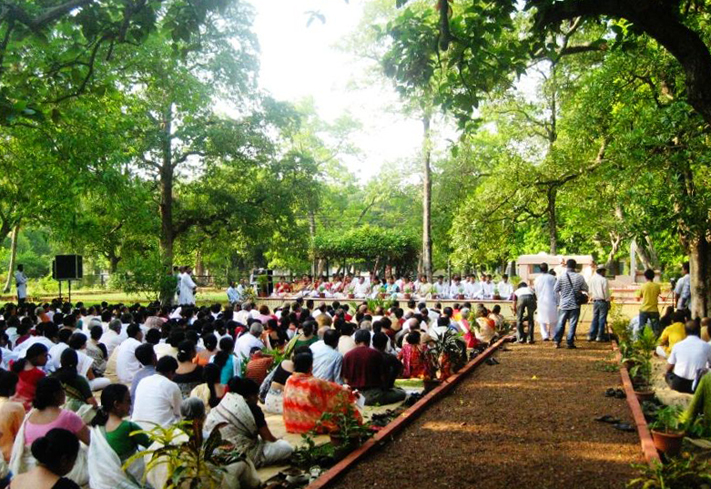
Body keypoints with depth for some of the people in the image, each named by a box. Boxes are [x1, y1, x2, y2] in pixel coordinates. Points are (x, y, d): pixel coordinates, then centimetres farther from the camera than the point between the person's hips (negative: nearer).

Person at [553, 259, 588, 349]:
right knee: (573, 324, 3)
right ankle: (570, 343, 3)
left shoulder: (562, 276, -7)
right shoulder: (579, 277, -6)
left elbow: (555, 289, -3)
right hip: (575, 304, -1)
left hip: (564, 304, 1)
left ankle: (557, 341, 13)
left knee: (561, 322, 11)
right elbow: (585, 289, 2)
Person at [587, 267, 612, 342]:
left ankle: (591, 336, 9)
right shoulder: (603, 280, -13)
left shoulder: (591, 279, 6)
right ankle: (600, 336, 1)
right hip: (603, 301, -6)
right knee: (602, 319, 0)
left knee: (595, 318, 10)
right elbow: (606, 292, -10)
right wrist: (608, 302, -3)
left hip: (595, 301, 6)